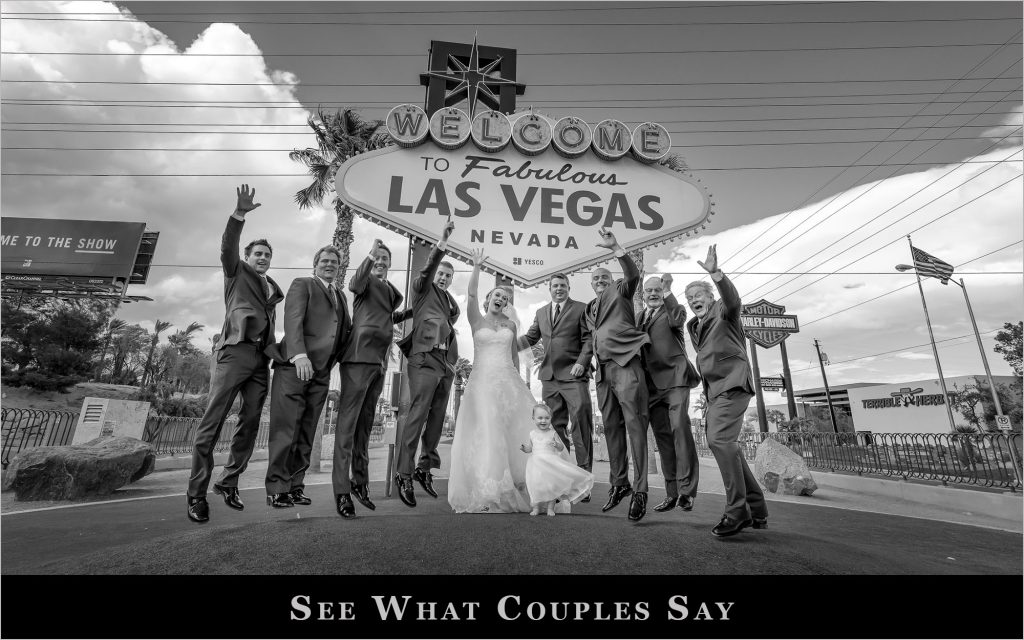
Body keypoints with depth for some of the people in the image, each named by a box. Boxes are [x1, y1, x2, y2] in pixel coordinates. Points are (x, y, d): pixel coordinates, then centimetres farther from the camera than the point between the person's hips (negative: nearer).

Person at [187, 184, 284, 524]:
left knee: (250, 424, 3)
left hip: (261, 358, 5)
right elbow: (227, 246, -5)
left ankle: (228, 481, 15)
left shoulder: (273, 290, 25)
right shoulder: (237, 271, 14)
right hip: (235, 351, -5)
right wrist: (240, 213, -20)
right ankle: (197, 493, -1)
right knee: (212, 421, -7)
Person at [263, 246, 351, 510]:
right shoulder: (302, 284, 5)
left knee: (307, 432, 7)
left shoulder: (341, 296, 24)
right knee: (285, 429, -3)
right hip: (294, 367, -5)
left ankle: (295, 485, 15)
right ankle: (277, 488, 6)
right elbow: (293, 320, -9)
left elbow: (347, 330, 23)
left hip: (321, 371, 6)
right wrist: (299, 355, -21)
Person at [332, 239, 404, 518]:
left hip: (379, 361, 7)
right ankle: (341, 489, -3)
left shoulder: (393, 292, 22)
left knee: (365, 424, 13)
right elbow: (355, 284, -22)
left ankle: (360, 482, 22)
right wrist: (369, 256, -34)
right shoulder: (367, 280, 2)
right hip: (359, 358, -7)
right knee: (347, 421, -6)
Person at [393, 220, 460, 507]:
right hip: (425, 359, -6)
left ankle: (425, 468, 21)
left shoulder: (452, 302, 25)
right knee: (416, 416, -11)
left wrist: (454, 360, 15)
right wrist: (442, 243, -24)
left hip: (447, 364, 7)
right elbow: (427, 268, -11)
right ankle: (403, 475, -4)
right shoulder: (423, 289, 8)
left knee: (436, 418, 9)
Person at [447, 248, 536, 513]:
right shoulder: (476, 320, 6)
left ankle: (516, 485, 10)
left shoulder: (511, 325, 14)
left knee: (516, 429, -1)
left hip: (508, 381, 3)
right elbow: (471, 294, -9)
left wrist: (518, 380, 14)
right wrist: (477, 268, -20)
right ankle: (485, 492, 3)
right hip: (482, 380, -3)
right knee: (485, 433, -5)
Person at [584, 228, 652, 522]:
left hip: (626, 364, -6)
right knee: (612, 428, 9)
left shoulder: (620, 292, 10)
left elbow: (633, 275, -10)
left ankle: (640, 490, -8)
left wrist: (615, 247, -22)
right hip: (603, 369, 6)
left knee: (634, 424, -11)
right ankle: (618, 483, 19)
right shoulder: (589, 309, 25)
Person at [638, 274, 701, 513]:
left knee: (679, 427, -15)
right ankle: (671, 493, 10)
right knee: (662, 434, 4)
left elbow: (677, 320, -14)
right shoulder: (639, 317, 22)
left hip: (674, 376, -4)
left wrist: (668, 291, -17)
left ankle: (686, 490, -8)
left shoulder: (675, 309, 10)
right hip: (651, 381, 4)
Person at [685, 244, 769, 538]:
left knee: (719, 439, -23)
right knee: (727, 445, 10)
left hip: (733, 382, -9)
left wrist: (715, 273, -40)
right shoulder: (694, 325, 21)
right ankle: (756, 510, 21)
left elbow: (732, 299, -23)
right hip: (714, 388, 9)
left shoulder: (723, 310, 1)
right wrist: (705, 391, 18)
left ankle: (738, 511, -16)